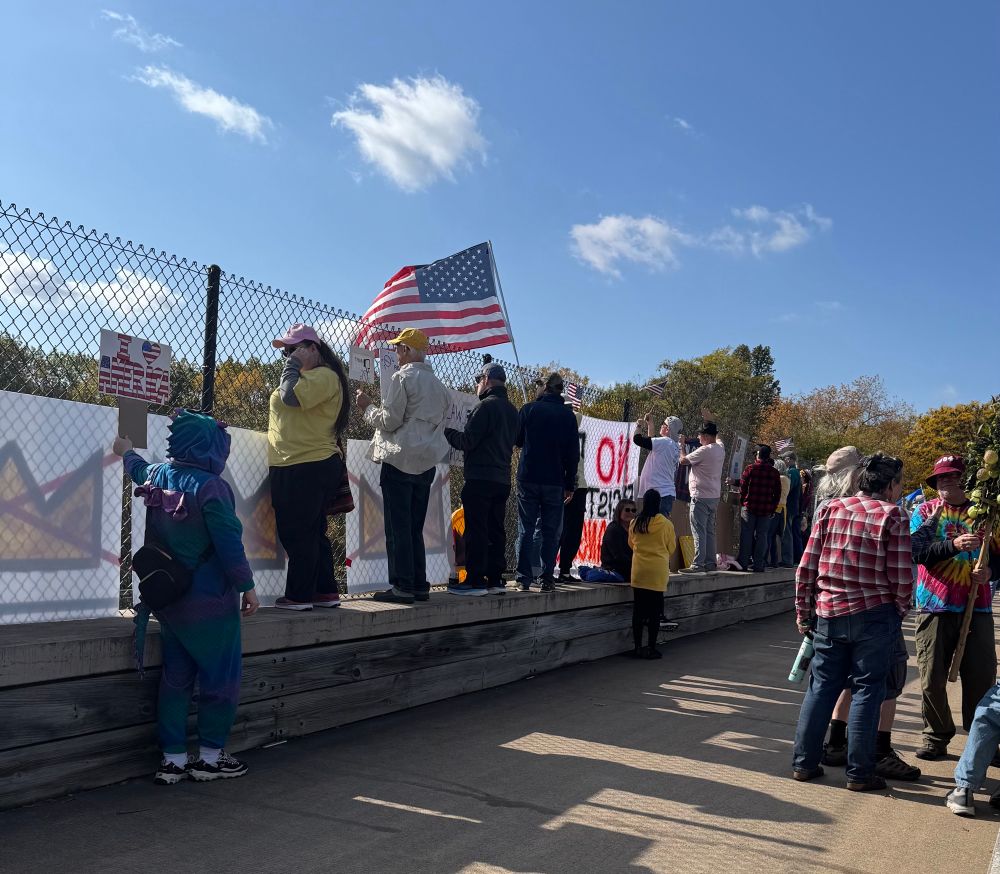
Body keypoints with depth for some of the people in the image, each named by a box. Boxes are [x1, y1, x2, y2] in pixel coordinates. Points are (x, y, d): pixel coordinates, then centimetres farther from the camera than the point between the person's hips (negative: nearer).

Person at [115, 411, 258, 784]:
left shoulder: (156, 475, 2)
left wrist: (127, 452, 50)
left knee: (175, 677, 15)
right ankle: (210, 757, 14)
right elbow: (230, 544, -20)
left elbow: (138, 469, 27)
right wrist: (247, 586, -9)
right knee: (220, 676, 7)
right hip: (210, 602, -7)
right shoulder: (210, 487, -20)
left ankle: (173, 758, 19)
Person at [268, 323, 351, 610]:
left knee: (298, 534, -6)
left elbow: (291, 397, -23)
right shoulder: (304, 376, 21)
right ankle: (325, 592, 20)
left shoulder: (324, 376, -10)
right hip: (290, 468, 11)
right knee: (312, 533, 14)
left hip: (309, 469, -11)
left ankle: (299, 595, 0)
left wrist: (293, 365, -12)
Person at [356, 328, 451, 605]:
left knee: (398, 527, -4)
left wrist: (367, 407, 6)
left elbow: (390, 420, -11)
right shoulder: (438, 384, 17)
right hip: (427, 462, 7)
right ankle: (420, 586, 12)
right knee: (415, 528, 12)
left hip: (400, 460, -7)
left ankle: (402, 586, -5)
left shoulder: (403, 377, -7)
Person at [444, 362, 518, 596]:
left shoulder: (486, 405, -10)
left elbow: (467, 441, -14)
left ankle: (475, 580, -5)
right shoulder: (511, 410, 17)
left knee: (476, 530, -5)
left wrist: (446, 432, 4)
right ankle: (495, 579, 12)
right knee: (496, 530, 10)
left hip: (480, 478, -8)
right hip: (502, 478, 8)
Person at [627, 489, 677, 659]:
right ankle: (651, 648, 6)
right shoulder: (666, 524, -8)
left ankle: (637, 647, 12)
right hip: (658, 572, -2)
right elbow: (671, 549, 4)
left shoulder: (634, 523, -1)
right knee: (654, 610, 4)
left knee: (638, 609, 8)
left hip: (639, 570, 2)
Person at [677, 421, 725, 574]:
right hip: (715, 496, 9)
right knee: (710, 531, 13)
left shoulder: (704, 451, -18)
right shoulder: (720, 449, 7)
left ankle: (698, 564, -10)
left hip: (701, 496, -9)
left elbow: (683, 461, -8)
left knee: (699, 531, -8)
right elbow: (717, 437, 32)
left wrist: (682, 445, 7)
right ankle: (710, 563, 17)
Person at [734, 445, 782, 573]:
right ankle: (758, 565, 5)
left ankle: (743, 563, 3)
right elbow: (777, 493, 6)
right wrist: (773, 508, 13)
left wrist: (742, 502, 9)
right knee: (762, 536, 5)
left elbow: (742, 487, -2)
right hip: (766, 509, 2)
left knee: (746, 535, 3)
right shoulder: (774, 472, 3)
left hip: (749, 507, -2)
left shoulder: (750, 468, -4)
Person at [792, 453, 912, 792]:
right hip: (874, 615, -3)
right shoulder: (892, 516, -6)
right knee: (867, 690, 6)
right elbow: (902, 576, -9)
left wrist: (803, 611, 10)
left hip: (829, 613, 4)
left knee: (821, 687, 12)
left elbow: (806, 567, 2)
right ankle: (859, 773, 10)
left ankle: (804, 762, 16)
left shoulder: (831, 509, 4)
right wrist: (900, 611, 7)